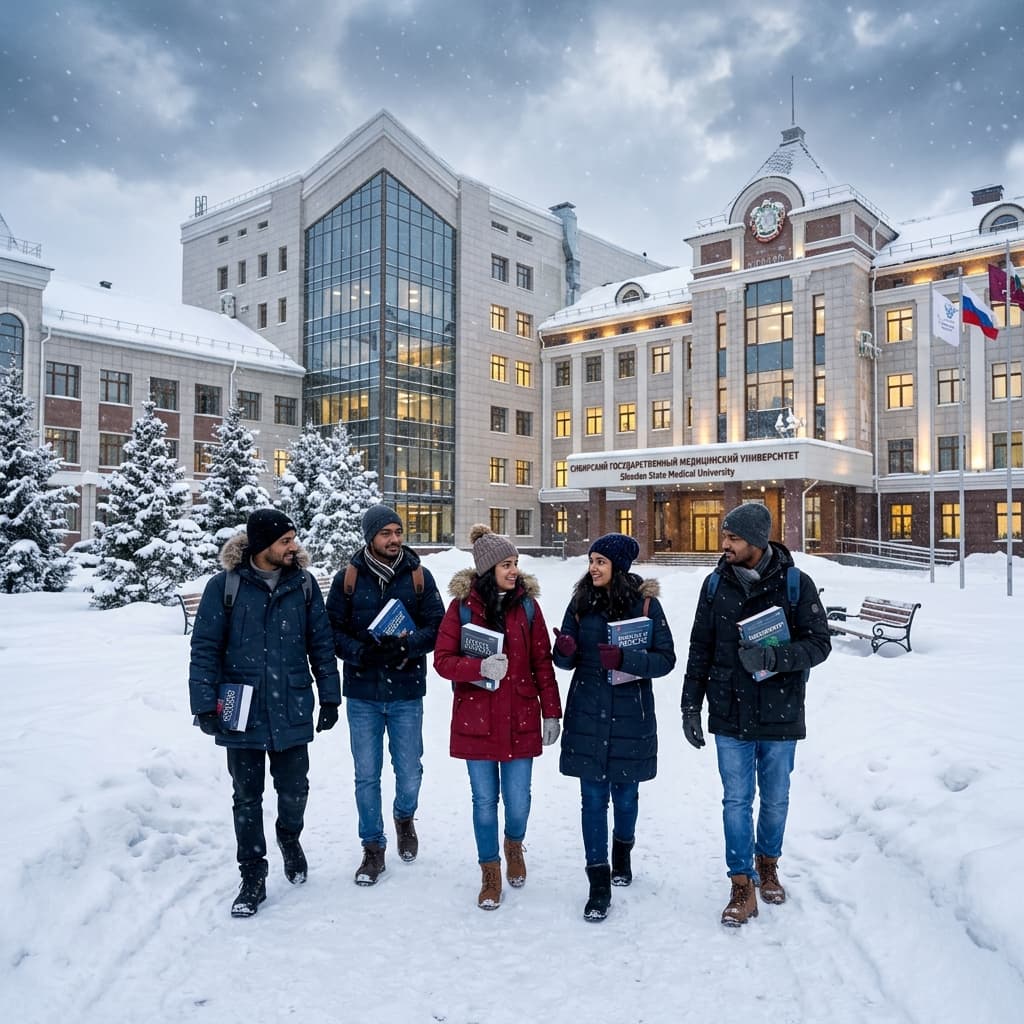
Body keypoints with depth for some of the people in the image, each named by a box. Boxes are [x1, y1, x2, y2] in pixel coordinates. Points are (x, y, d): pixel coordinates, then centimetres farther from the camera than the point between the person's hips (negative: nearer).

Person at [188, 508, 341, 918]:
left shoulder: (302, 583, 0)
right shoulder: (225, 586, -7)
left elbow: (321, 643, 6)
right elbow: (205, 648, -5)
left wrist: (329, 696, 5)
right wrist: (205, 704, -10)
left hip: (292, 710, 2)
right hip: (242, 712, -1)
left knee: (294, 788, 11)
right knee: (247, 797, 10)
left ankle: (289, 838, 43)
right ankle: (253, 877, 25)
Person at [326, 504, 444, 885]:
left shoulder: (419, 576, -1)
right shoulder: (348, 578, -1)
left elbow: (436, 626, -3)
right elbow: (333, 628, -1)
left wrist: (405, 645, -21)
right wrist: (361, 653, -18)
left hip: (406, 692, 0)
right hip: (362, 694, 0)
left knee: (409, 773, 8)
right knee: (367, 776, 8)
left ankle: (404, 817, 41)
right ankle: (373, 849, 25)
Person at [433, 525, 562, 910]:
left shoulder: (527, 605, 0)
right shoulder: (463, 606, -5)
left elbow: (542, 663, 4)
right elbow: (443, 660, -5)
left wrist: (551, 713, 3)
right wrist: (480, 667, -23)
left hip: (520, 720, 1)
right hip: (476, 719, -1)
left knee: (518, 800, 5)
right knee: (484, 800, 8)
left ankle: (514, 846, 38)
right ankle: (490, 872, 29)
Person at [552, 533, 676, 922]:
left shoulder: (646, 603, -7)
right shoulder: (581, 601, 1)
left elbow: (665, 659, -9)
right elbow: (567, 660, 5)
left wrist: (625, 659, -25)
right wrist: (564, 651, -18)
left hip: (630, 715, -1)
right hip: (588, 714, 2)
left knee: (625, 793, 14)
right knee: (593, 798, 3)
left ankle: (623, 852, 43)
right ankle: (599, 883, 11)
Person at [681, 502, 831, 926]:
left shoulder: (796, 584, -8)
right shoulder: (716, 585, 0)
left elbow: (818, 644, -7)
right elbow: (700, 649, 6)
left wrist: (773, 657, -25)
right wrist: (691, 706, 4)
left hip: (779, 715, -1)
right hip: (730, 716, 1)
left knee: (775, 799, 15)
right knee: (736, 800, 4)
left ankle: (767, 863, 38)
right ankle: (742, 886, 16)